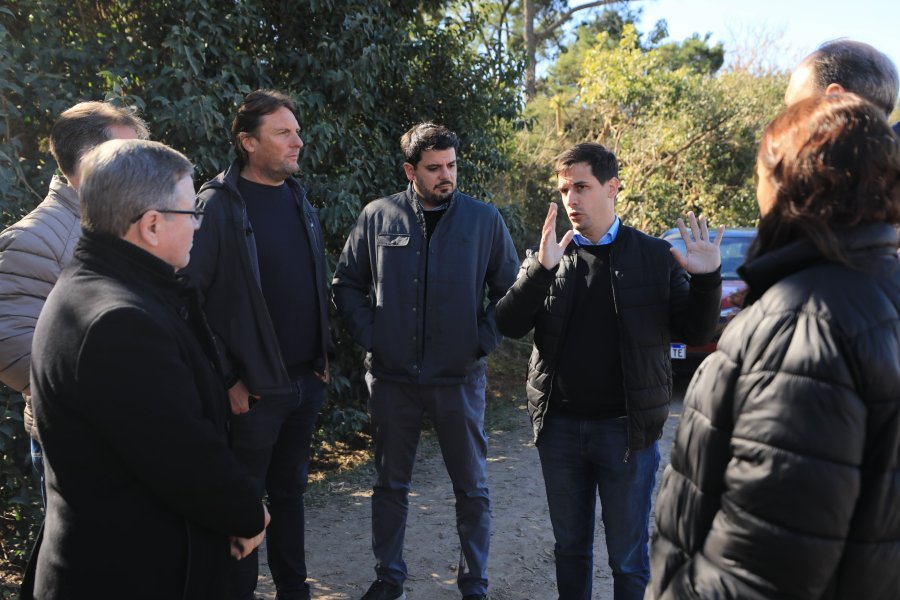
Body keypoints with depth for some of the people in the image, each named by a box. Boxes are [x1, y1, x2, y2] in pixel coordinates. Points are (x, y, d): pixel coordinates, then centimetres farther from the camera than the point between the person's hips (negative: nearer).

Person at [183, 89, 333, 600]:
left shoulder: (300, 202, 9)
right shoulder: (221, 205, -12)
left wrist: (324, 357, 10)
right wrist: (226, 380, -14)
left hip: (307, 381, 6)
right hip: (255, 387, -6)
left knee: (290, 490, 18)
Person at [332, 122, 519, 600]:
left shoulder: (485, 220, -2)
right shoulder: (378, 216, 1)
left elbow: (510, 290, 5)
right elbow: (346, 284, 8)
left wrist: (484, 340, -4)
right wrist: (370, 336, -1)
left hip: (459, 377, -1)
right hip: (391, 377, 1)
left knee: (471, 488, 9)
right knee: (390, 484, 13)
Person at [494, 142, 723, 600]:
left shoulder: (654, 256, -3)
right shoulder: (547, 257, 3)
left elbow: (694, 333, 0)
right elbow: (509, 325, -7)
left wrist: (707, 280, -17)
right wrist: (541, 269, -21)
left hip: (626, 428, -2)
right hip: (560, 426, 3)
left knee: (628, 558, 11)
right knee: (570, 547, 18)